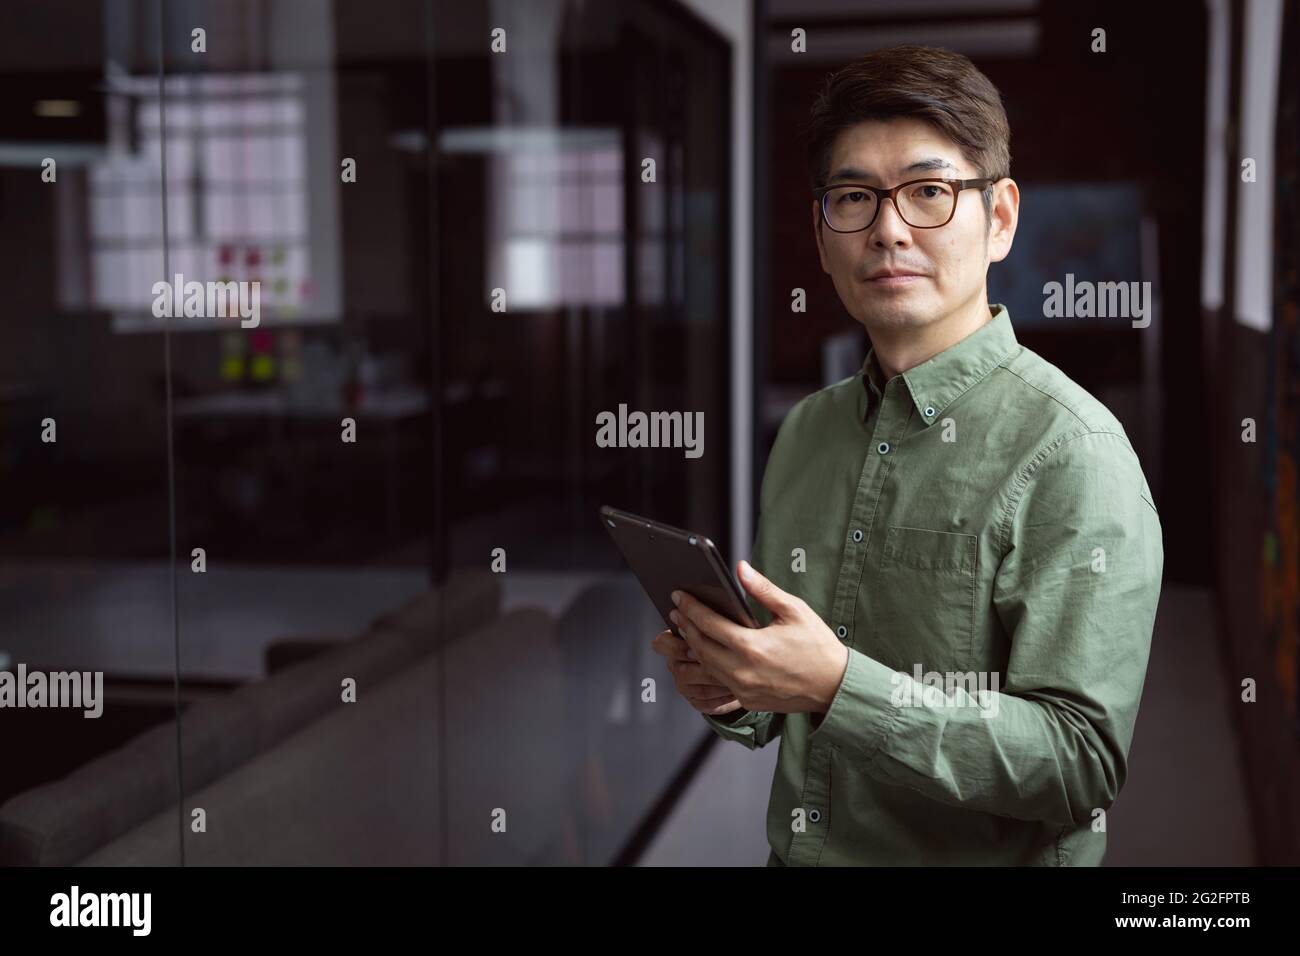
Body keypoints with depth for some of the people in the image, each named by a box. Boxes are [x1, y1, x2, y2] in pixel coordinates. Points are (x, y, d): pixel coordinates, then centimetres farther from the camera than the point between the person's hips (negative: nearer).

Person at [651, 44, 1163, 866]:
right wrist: (729, 689, -8)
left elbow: (1083, 761, -22)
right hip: (798, 849, 5)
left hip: (986, 856, -5)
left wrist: (837, 686, -28)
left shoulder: (1072, 453, -17)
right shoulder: (807, 431, 2)